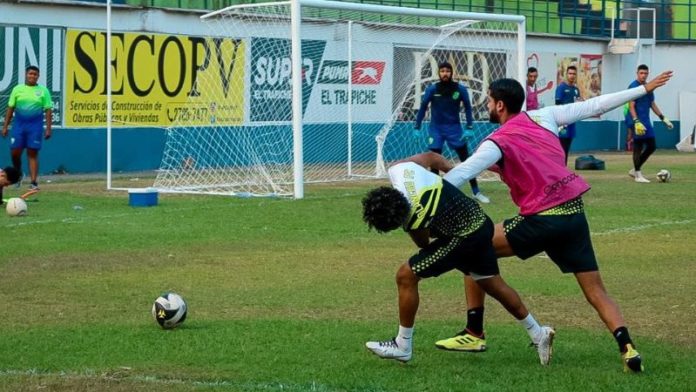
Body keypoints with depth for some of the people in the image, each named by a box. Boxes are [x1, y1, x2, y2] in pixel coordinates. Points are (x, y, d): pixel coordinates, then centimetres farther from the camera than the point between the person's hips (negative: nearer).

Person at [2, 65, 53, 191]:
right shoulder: (17, 89, 5)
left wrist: (48, 128, -4)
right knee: (15, 152, 1)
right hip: (18, 125, 2)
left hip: (35, 126, -2)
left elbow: (48, 110, 2)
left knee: (32, 154, -3)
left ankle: (34, 182, -3)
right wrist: (5, 126, 4)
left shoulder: (43, 91, 2)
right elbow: (10, 108, 8)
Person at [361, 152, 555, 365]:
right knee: (493, 284, 22)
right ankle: (538, 334, 31)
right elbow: (429, 156, 3)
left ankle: (402, 346, 5)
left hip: (463, 239, -9)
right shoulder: (399, 170, -18)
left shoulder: (416, 220, -33)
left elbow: (424, 243, -9)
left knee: (406, 276, -5)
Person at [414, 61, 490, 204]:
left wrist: (469, 128, -7)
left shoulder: (460, 89, -8)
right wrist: (417, 128, -2)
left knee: (466, 160, 0)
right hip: (436, 129, 0)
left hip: (454, 128, 0)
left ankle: (476, 192, 6)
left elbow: (467, 108, 0)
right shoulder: (432, 89, -8)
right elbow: (423, 108, 0)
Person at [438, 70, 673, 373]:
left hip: (543, 219, -6)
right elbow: (595, 106, 16)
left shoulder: (498, 142, -4)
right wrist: (644, 88, 25)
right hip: (575, 213, 6)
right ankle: (628, 350, -11)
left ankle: (474, 333, 6)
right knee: (596, 291, 9)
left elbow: (459, 174, -17)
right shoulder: (544, 117, 12)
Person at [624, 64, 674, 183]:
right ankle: (638, 174, 1)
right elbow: (631, 106, -16)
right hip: (636, 121, -8)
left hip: (646, 121, 8)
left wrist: (663, 118, 19)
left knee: (651, 147, 7)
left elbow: (652, 104, 23)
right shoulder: (633, 87, -10)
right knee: (638, 147, -6)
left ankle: (635, 170, 19)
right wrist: (636, 122, -27)